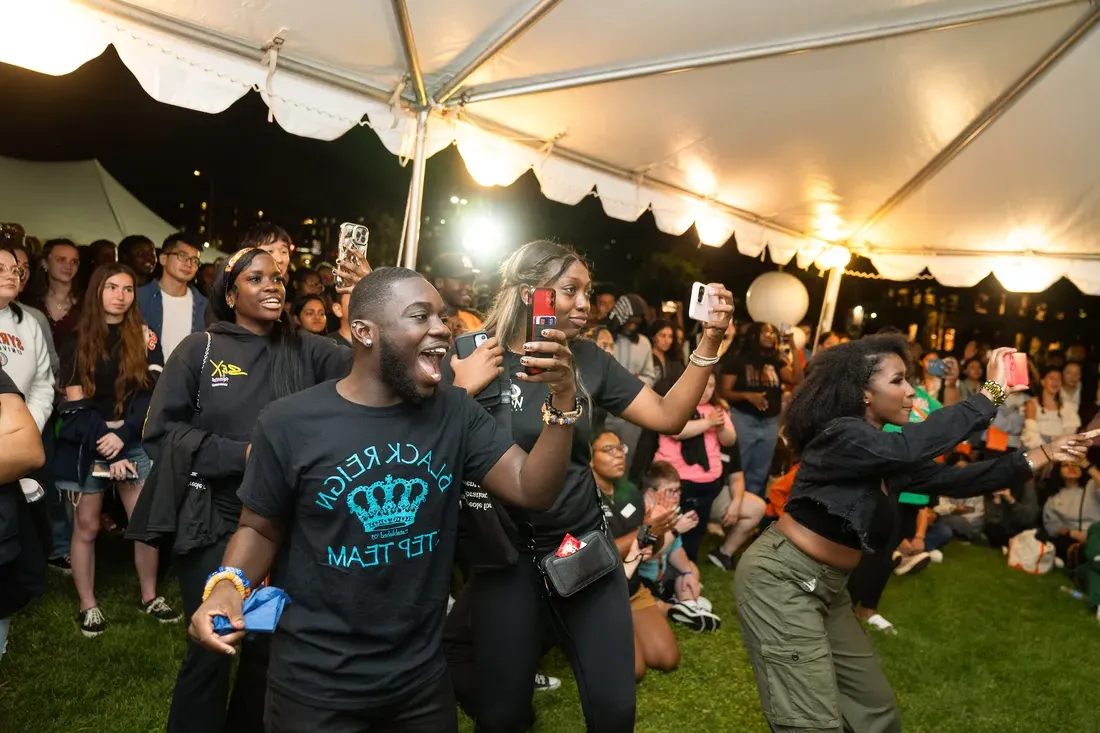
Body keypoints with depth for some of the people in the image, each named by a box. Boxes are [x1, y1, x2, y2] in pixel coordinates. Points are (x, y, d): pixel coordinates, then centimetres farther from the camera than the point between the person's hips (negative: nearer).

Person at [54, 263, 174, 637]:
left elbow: (152, 395, -2)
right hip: (87, 445, -1)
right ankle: (87, 605, 17)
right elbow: (75, 403, -2)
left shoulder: (145, 338, 5)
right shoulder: (77, 341, 3)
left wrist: (122, 436, -14)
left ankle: (150, 596, 16)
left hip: (135, 442, 1)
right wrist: (104, 444, -11)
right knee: (86, 526, 4)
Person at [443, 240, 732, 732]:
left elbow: (667, 416, -2)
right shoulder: (472, 358, -10)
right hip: (506, 552, -3)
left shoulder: (588, 359, 2)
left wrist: (709, 342, -10)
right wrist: (463, 390, -27)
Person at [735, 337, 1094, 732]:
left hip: (827, 587, 10)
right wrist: (991, 392, -32)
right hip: (781, 580, -9)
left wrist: (1042, 456, 4)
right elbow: (909, 447, -39)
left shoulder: (889, 457, 7)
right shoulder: (841, 437, -21)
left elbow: (955, 480, 9)